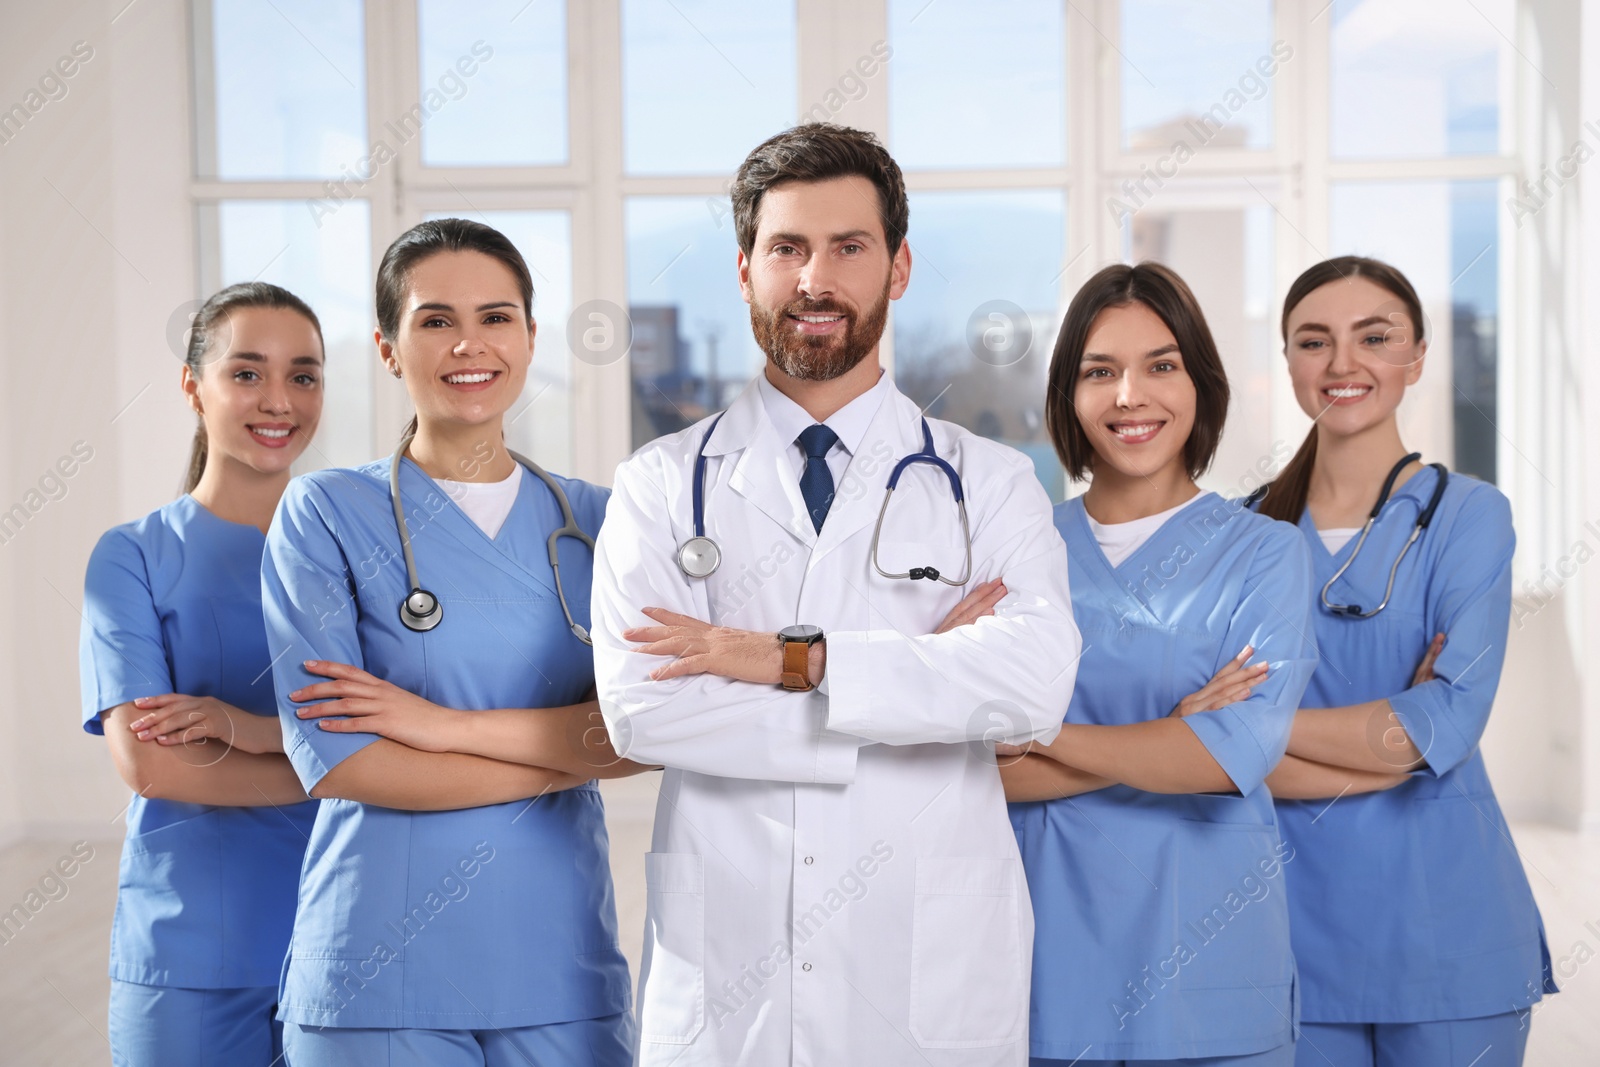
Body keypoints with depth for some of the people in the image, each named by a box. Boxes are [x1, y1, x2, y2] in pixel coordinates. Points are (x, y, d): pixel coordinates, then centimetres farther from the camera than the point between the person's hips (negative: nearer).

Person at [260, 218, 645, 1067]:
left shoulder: (590, 519, 7)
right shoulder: (325, 513, -2)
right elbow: (336, 762, -11)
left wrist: (448, 724, -14)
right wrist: (572, 749, -8)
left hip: (559, 962, 3)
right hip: (384, 977, -2)